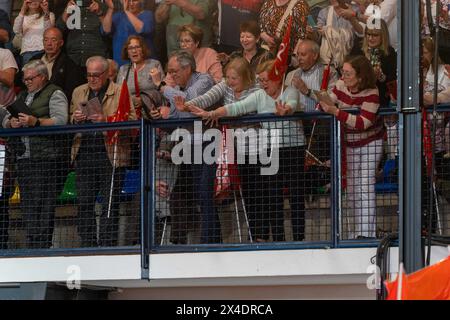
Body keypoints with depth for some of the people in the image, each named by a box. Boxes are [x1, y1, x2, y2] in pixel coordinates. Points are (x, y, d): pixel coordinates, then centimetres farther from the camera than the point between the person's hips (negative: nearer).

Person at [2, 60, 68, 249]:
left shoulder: (54, 94, 1)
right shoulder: (22, 96, 24)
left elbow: (60, 121, -11)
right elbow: (6, 121, 23)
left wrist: (36, 122, -21)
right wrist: (11, 123, 0)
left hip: (45, 156, -7)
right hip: (23, 158, 7)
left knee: (43, 203, -10)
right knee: (26, 203, 6)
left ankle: (43, 245, -11)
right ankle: (32, 246, 9)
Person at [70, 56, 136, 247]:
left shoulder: (121, 93, 1)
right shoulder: (78, 93, 17)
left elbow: (131, 121, -7)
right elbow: (68, 120, 21)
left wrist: (106, 120, -19)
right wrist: (75, 119, -2)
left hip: (110, 155, -4)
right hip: (84, 155, 4)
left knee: (110, 204, -2)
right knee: (84, 203, 4)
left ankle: (107, 245, 3)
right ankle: (87, 244, 11)